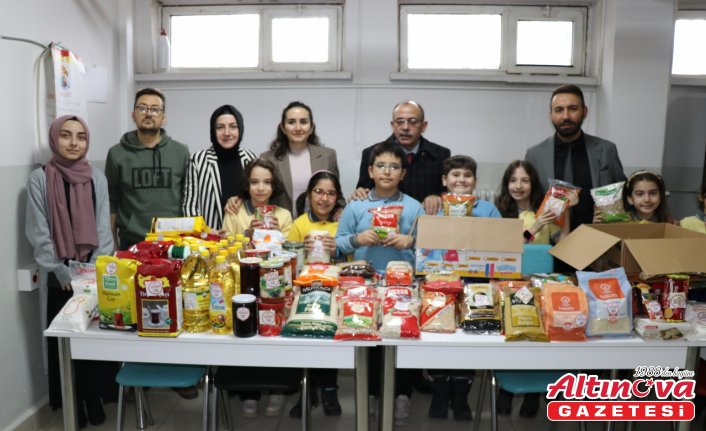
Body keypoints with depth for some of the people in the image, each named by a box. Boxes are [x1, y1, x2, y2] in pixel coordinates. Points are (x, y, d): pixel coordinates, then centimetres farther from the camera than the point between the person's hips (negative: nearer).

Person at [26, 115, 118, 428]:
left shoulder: (97, 178, 4)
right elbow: (38, 233, -5)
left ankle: (95, 398, 20)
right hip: (59, 278, -1)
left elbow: (103, 229, 2)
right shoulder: (40, 179, -3)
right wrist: (63, 273, -10)